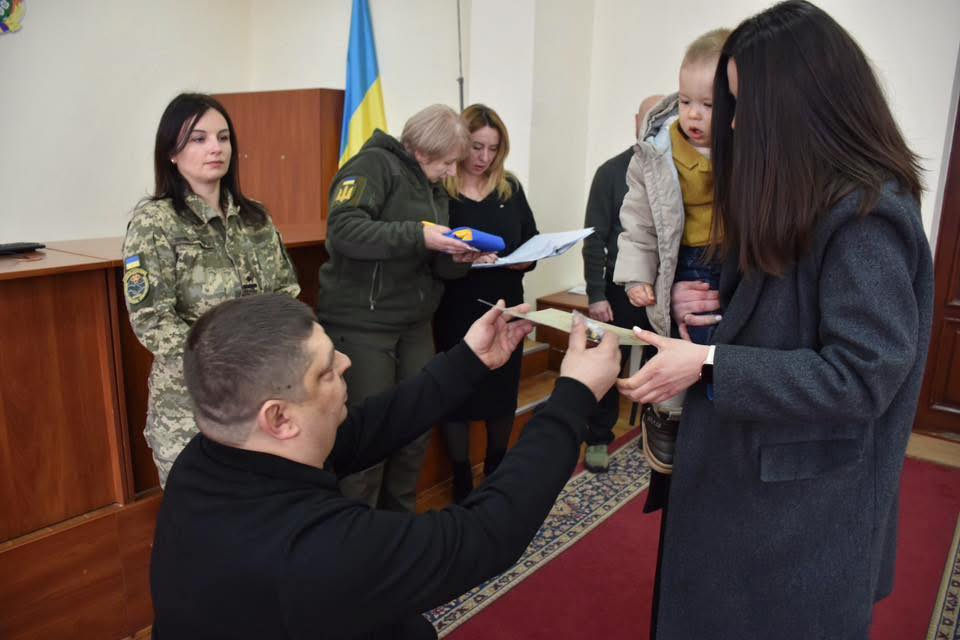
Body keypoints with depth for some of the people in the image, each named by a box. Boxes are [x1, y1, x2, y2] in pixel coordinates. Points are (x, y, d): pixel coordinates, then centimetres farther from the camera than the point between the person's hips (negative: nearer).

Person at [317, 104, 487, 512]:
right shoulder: (374, 165, -10)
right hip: (361, 324, -7)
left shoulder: (435, 189, 14)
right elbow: (343, 229, -25)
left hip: (414, 325, 8)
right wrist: (418, 234, -29)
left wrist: (457, 260, -7)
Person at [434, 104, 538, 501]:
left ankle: (496, 475, 34)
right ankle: (462, 484, 23)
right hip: (455, 313, -4)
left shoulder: (511, 189, 8)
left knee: (503, 393, 12)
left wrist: (525, 260, -12)